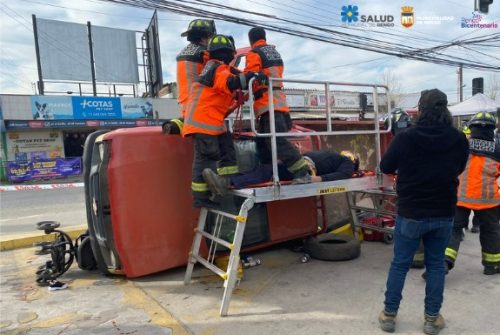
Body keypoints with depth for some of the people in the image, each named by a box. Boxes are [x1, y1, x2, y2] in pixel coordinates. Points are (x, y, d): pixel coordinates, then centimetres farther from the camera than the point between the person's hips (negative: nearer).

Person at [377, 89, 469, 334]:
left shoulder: (405, 138, -16)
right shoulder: (459, 139, -5)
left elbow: (385, 168, -2)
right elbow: (459, 169, 13)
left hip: (410, 214, -2)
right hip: (444, 214, 3)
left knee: (399, 264, 10)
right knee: (436, 265, 16)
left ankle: (389, 315, 22)